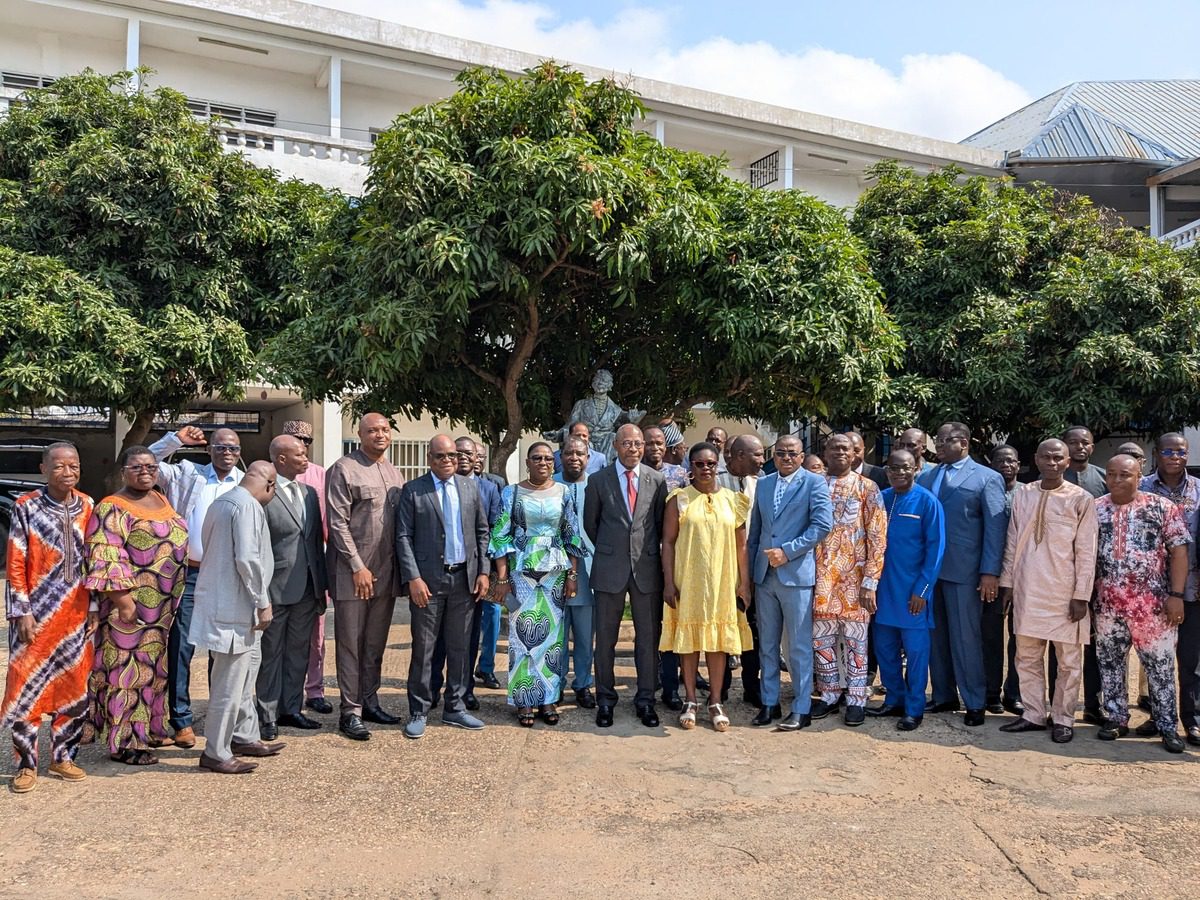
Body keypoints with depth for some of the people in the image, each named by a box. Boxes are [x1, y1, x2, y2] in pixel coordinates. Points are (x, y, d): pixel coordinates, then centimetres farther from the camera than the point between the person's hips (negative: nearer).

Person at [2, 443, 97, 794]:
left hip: (77, 613, 3)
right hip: (37, 612, -3)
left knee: (74, 686, 8)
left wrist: (95, 607, 5)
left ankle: (62, 756, 22)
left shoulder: (87, 507, 4)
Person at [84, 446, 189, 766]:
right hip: (132, 605, -8)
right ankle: (125, 742, 6)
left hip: (164, 606, 8)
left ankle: (150, 728, 28)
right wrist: (122, 599, -23)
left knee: (154, 667, 16)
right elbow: (106, 559, -18)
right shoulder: (112, 509, -11)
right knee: (128, 667, -2)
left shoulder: (160, 500, 13)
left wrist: (176, 600, 19)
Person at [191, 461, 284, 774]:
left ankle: (244, 737, 29)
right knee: (230, 683, -2)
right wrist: (262, 602, -14)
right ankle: (216, 753, 6)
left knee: (244, 672, 20)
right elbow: (247, 559, -23)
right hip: (234, 607, -10)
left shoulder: (221, 501, 14)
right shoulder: (248, 506, -16)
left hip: (219, 601, 10)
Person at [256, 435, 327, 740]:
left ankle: (291, 709, 27)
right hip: (276, 588, -6)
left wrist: (322, 585, 11)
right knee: (271, 654, 7)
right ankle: (267, 716, 17)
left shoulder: (309, 493, 10)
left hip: (307, 588, 6)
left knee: (298, 652, 15)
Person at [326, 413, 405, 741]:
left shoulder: (394, 473, 12)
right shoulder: (343, 470, -7)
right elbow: (338, 523, -12)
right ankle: (350, 711, 9)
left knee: (375, 643, 14)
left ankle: (369, 701, 26)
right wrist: (358, 567, -14)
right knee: (350, 643, 2)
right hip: (353, 571, -6)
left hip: (386, 572, 6)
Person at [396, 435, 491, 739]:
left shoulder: (470, 487, 9)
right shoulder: (412, 491, -2)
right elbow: (403, 537, -5)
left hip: (465, 578, 4)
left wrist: (483, 572, 3)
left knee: (460, 647, 11)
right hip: (428, 579, -3)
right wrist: (413, 578, -13)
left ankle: (455, 708, 23)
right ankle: (419, 712, 14)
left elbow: (482, 531, 11)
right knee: (423, 648, 3)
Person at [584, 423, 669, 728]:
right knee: (605, 638, 6)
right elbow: (590, 523, 10)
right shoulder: (599, 480, 0)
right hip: (610, 568, -1)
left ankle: (646, 700, 19)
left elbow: (662, 523, 10)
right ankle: (605, 700, 18)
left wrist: (649, 553, 11)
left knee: (648, 638, 7)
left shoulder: (657, 480, 3)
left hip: (647, 567, 1)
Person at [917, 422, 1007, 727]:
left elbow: (996, 527, -5)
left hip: (963, 571, -5)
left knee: (966, 638, 0)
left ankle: (975, 704, 10)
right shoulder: (926, 477, 13)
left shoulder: (987, 478, -1)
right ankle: (943, 697, 21)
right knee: (936, 636, 10)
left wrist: (990, 572, -11)